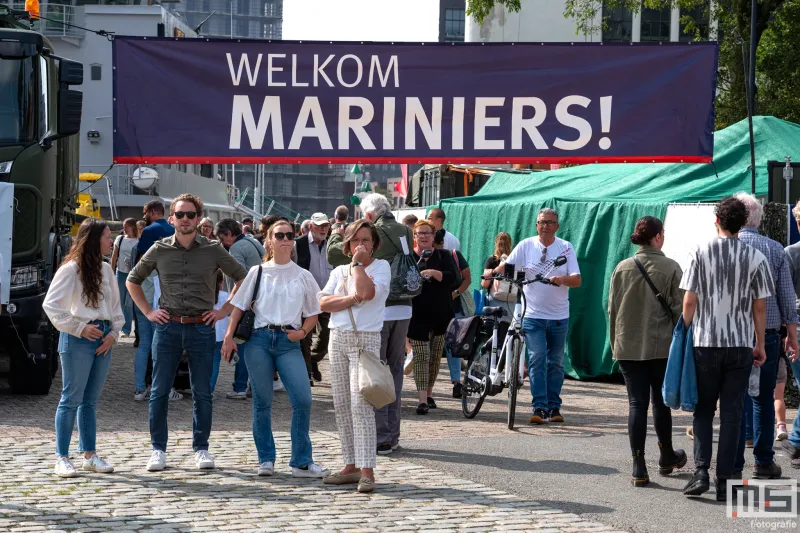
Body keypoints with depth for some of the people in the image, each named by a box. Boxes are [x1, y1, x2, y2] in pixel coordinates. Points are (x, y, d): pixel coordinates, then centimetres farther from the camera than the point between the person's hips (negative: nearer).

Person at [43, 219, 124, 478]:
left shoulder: (106, 269, 13)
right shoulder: (71, 269, -9)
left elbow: (115, 305, 18)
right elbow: (50, 304, -14)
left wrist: (114, 332, 3)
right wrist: (79, 328, -15)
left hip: (103, 339, 7)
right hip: (78, 340, -7)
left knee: (91, 399, 12)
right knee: (72, 398, -4)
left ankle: (90, 455, 17)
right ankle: (62, 458, 1)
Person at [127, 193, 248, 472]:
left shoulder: (213, 250, 2)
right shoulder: (159, 250, 4)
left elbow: (243, 278, 8)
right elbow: (133, 280, 16)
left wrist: (224, 310, 1)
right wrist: (148, 312, 7)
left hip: (202, 327, -1)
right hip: (167, 326, 1)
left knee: (202, 392, 4)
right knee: (159, 391, 1)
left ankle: (201, 449, 14)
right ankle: (158, 449, 10)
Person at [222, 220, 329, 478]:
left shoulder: (303, 276, 9)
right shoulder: (258, 272, 7)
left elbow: (313, 313, 14)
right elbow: (239, 306, 8)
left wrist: (302, 331, -5)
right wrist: (229, 336, -2)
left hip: (289, 342, 1)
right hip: (259, 340, 0)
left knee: (302, 399, -11)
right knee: (262, 401, 4)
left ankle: (301, 462, -3)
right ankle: (266, 459, 14)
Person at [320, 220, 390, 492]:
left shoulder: (381, 267, 2)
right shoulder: (339, 271, 16)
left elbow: (367, 292, -18)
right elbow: (323, 303, 2)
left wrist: (359, 263, -7)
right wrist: (352, 299, -10)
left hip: (365, 339, -6)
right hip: (338, 337, 6)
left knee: (360, 403, -16)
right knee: (342, 405, 6)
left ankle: (367, 471, -18)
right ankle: (351, 466, 12)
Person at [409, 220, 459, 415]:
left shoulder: (443, 256, 6)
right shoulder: (407, 257, 3)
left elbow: (453, 278, -9)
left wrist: (434, 272, -24)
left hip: (441, 315, 2)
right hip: (418, 316, -2)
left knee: (435, 357, 9)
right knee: (421, 356, -9)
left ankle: (429, 393, 25)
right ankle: (423, 400, -13)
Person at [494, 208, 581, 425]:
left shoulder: (566, 248, 3)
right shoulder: (526, 246, 1)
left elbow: (577, 280, -4)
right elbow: (504, 267, -3)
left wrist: (562, 279, -25)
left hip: (559, 317, 2)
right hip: (533, 315, -2)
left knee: (556, 363, 9)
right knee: (537, 360, -11)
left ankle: (554, 407, 17)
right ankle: (539, 408, -12)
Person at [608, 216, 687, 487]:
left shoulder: (622, 268, 2)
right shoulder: (670, 268, -6)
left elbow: (612, 309, 7)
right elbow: (679, 309, -5)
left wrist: (615, 343, 16)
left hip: (628, 347, 2)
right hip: (661, 346, -2)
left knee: (636, 403, 2)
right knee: (661, 402, 14)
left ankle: (639, 467, -2)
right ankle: (666, 457, 31)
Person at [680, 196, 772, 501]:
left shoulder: (700, 254, -4)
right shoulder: (755, 258, -2)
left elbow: (689, 302, -5)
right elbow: (760, 306, 1)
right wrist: (760, 344, 10)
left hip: (705, 343, 0)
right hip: (741, 344, 0)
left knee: (703, 410, 11)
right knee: (732, 413, 5)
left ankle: (701, 471, -4)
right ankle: (725, 482, 4)